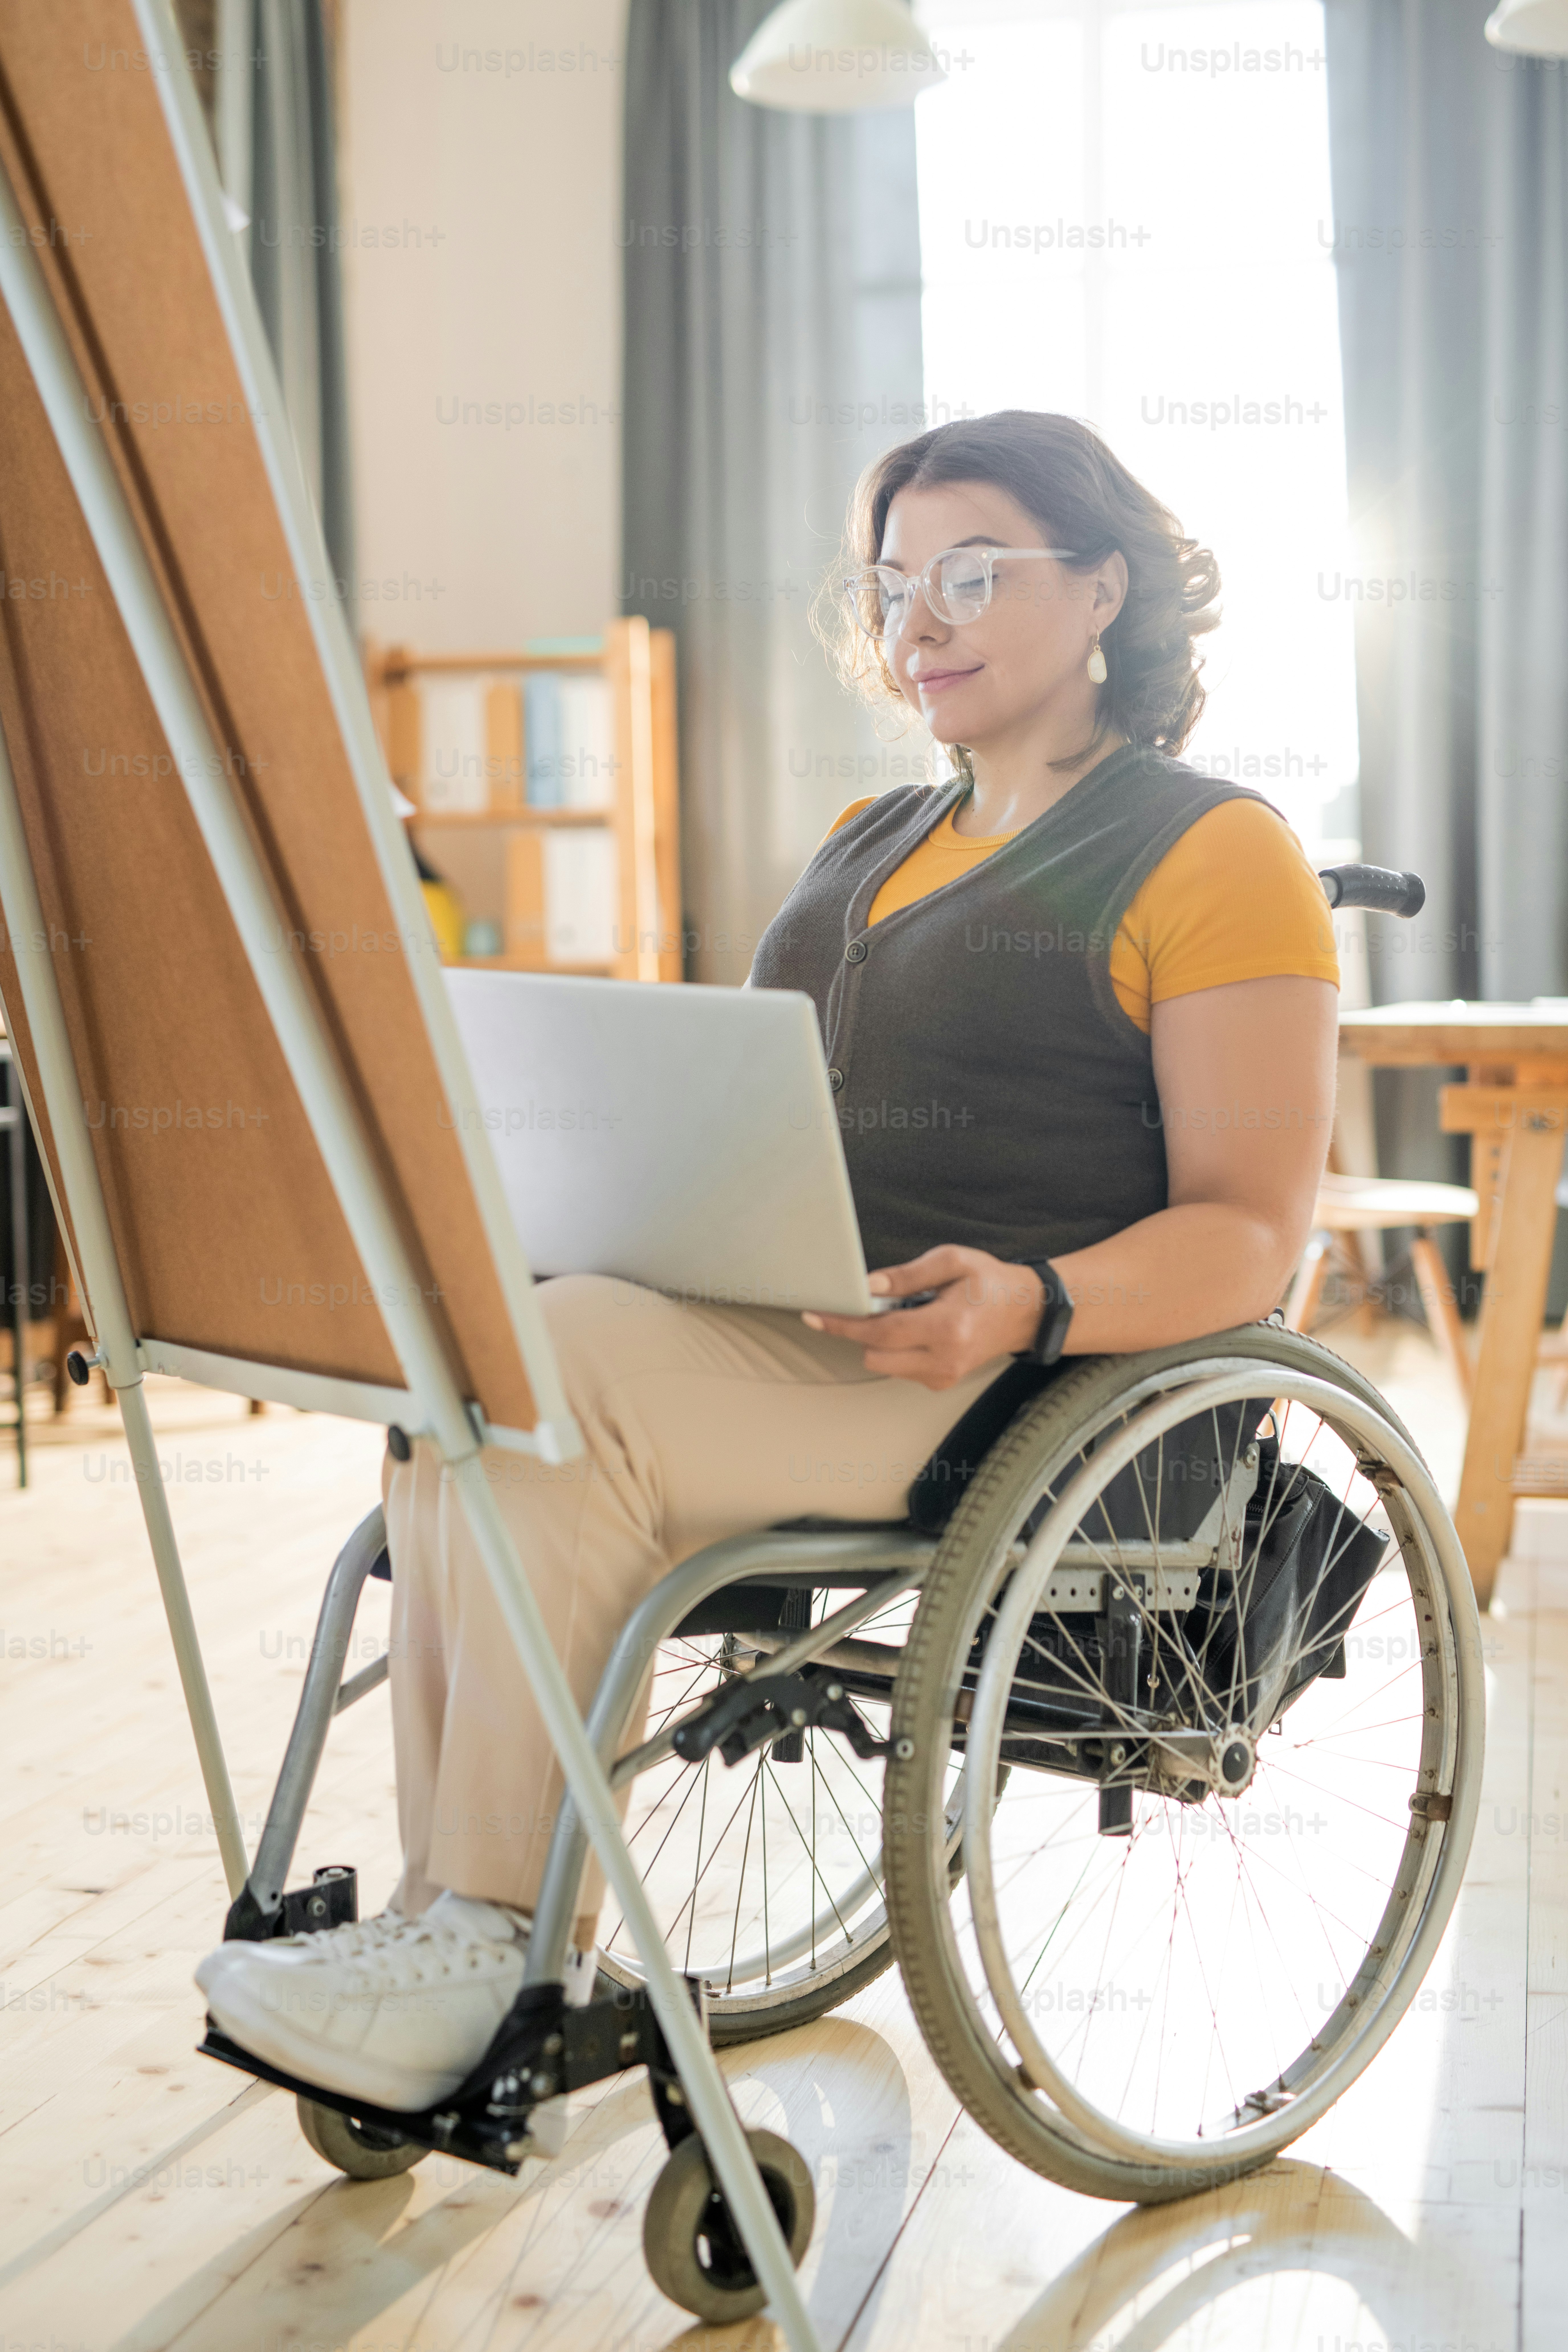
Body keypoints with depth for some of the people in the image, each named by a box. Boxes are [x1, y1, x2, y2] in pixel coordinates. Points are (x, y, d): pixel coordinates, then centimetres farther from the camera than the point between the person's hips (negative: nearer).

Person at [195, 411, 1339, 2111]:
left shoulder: (1214, 851, 0)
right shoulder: (866, 845, 24)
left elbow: (1249, 1232, -8)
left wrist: (1031, 1304, -27)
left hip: (1037, 1380, -7)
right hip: (790, 1329, 7)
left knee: (563, 1365, -28)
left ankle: (492, 1951, -19)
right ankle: (450, 1913, -17)